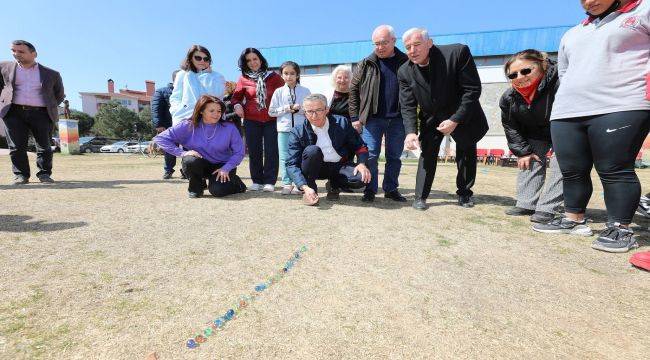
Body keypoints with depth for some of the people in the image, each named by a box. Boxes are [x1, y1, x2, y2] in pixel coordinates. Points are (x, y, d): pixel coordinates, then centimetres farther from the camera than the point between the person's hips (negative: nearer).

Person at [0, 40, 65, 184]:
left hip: (41, 114, -1)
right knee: (17, 146, -3)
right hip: (14, 113, 1)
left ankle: (44, 174, 8)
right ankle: (20, 175, 3)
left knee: (44, 146, -1)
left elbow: (60, 95, 17)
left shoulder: (51, 74, 8)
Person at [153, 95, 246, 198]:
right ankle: (196, 186, -1)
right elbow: (160, 138, -12)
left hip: (221, 166, -1)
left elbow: (239, 153, -9)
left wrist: (226, 168, -21)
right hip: (200, 165, 2)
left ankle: (234, 182, 9)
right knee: (190, 161, -33)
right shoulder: (189, 126, -13)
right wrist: (182, 153, -22)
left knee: (217, 191, -28)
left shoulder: (229, 128, -13)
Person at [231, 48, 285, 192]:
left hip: (271, 119, -1)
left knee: (271, 151, -2)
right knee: (254, 151, 4)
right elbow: (236, 96, 15)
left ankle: (269, 181, 6)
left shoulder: (273, 77, 4)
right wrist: (237, 105, -5)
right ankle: (257, 181, 14)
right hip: (251, 120, 1)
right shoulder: (243, 79, 7)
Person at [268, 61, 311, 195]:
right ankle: (286, 184, 10)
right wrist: (286, 109, -8)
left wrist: (299, 108, -13)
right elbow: (271, 111, 4)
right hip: (284, 129, 1)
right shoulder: (279, 92, 7)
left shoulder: (305, 91, 5)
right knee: (284, 157, 2)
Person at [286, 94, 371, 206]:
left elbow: (360, 146, 2)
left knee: (362, 178, -26)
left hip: (340, 166, 2)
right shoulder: (297, 132, -12)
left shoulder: (342, 122, -7)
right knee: (312, 150, -33)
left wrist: (362, 164, -19)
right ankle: (310, 189, -13)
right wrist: (305, 187, -33)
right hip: (316, 167, -2)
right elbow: (291, 164, -17)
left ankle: (334, 185, 6)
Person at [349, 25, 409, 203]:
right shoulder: (366, 64, 5)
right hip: (372, 118, -1)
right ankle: (370, 190, 12)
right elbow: (353, 90, 7)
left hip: (397, 119, 1)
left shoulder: (406, 63, 5)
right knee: (370, 155, -1)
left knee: (394, 156, 9)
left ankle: (391, 189, 22)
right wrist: (355, 117, 1)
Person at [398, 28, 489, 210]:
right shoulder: (405, 72, -16)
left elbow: (472, 89, -23)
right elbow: (408, 106, -15)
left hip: (462, 115, 0)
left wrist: (455, 120, -28)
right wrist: (410, 132, -31)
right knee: (427, 153, -9)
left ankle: (464, 194, 28)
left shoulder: (458, 52, -25)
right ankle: (420, 196, -1)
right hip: (431, 118, 1)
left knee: (467, 152, 10)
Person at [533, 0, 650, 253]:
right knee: (572, 172, 5)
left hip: (620, 110, -5)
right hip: (566, 114, 5)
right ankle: (574, 220, 16)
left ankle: (620, 229, 1)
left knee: (614, 171, -7)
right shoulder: (571, 35, 28)